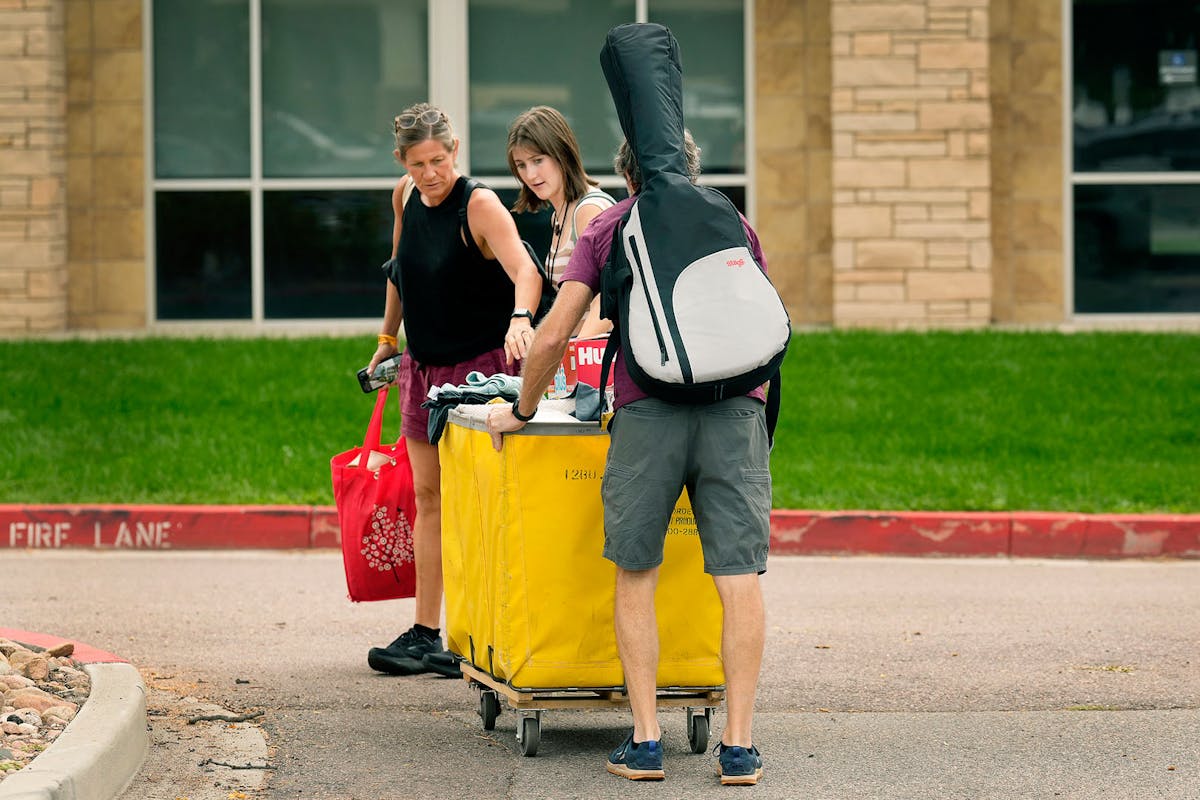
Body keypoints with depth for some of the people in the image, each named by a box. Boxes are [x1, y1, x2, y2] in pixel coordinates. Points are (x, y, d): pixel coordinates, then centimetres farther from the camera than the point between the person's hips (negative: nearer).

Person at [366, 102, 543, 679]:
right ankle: (424, 634, 12)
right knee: (429, 497, 8)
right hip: (424, 368, 7)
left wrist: (520, 317, -52)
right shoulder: (406, 197, 4)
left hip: (479, 368, -7)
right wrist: (387, 338, 25)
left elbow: (525, 270, -33)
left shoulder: (479, 206, -17)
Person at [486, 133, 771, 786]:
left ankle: (645, 741, 5)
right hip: (735, 412, 1)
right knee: (738, 576, 0)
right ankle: (738, 745, -3)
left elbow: (552, 336, 12)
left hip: (647, 411, -1)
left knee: (636, 575, 9)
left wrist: (522, 411, 25)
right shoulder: (733, 224, 23)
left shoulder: (607, 227, 18)